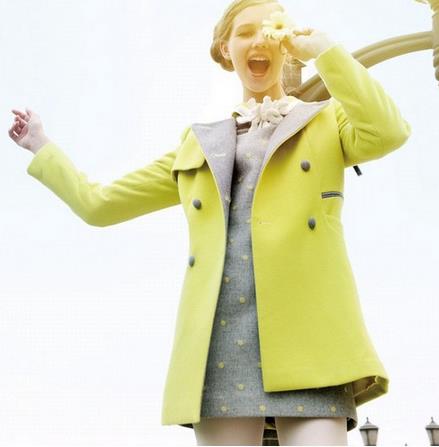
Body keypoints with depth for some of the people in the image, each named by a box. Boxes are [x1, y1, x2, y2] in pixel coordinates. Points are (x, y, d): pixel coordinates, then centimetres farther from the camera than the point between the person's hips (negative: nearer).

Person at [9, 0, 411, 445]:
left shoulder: (325, 121, 18)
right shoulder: (199, 145, 24)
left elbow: (388, 131, -7)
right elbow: (98, 204, 27)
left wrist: (322, 49, 2)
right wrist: (40, 147, 36)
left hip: (305, 336, -2)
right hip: (220, 343, 3)